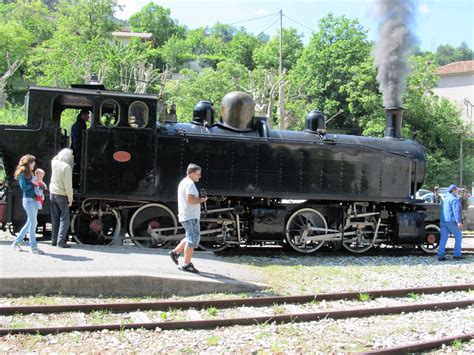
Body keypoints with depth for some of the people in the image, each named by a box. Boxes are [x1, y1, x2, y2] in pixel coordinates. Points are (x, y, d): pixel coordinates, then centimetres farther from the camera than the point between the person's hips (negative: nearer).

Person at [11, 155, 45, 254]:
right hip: (28, 200, -9)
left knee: (30, 223, 13)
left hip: (34, 200, 9)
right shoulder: (22, 174, -8)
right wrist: (33, 184, -11)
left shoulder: (30, 173, 16)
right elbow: (24, 187, -16)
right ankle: (33, 247, 0)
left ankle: (16, 242, 23)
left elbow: (33, 185, 13)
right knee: (33, 223, -6)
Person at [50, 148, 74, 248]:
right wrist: (70, 198, -12)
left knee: (55, 219, 14)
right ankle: (61, 241, -9)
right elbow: (68, 185, -18)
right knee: (64, 219, -2)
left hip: (53, 194, 7)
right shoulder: (67, 167, -18)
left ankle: (54, 240, 16)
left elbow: (55, 158, 29)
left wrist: (61, 153, 19)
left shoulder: (54, 163, 0)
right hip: (62, 195, -7)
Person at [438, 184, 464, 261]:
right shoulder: (454, 199, -9)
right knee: (458, 237, 6)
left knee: (443, 238, 3)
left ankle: (440, 256, -4)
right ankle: (456, 254, 5)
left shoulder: (445, 199, 19)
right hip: (451, 221, -8)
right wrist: (459, 222, -25)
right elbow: (456, 211, -19)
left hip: (443, 221, 8)